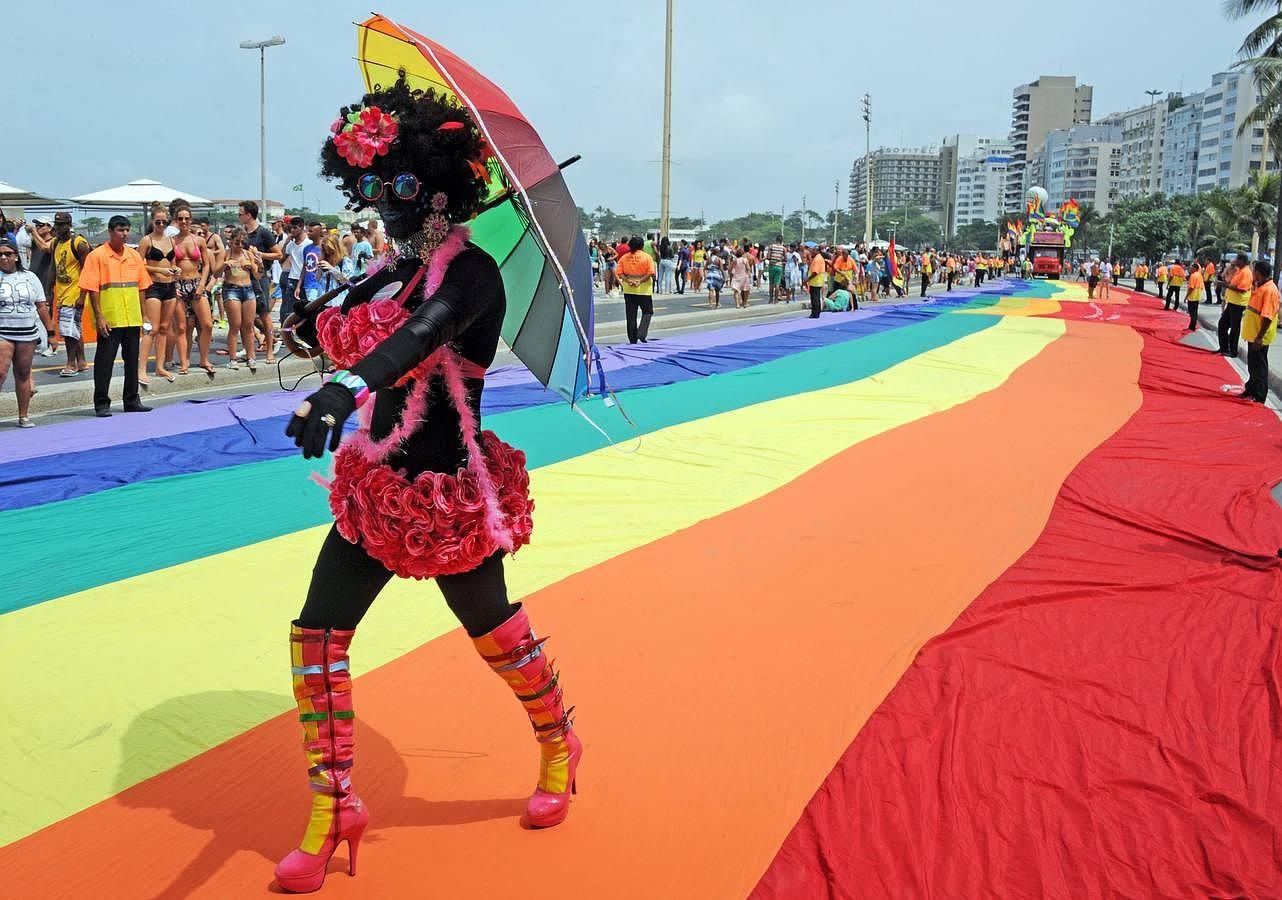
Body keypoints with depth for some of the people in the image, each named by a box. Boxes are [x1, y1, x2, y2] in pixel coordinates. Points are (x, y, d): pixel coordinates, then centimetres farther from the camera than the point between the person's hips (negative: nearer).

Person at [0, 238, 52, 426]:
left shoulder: (30, 277, 9)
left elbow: (42, 306, 12)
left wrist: (51, 331, 9)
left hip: (27, 333, 3)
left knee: (23, 374, 8)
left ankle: (24, 416, 15)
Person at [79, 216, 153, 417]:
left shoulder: (134, 255, 11)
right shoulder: (97, 255, -5)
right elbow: (92, 289, -9)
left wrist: (143, 316, 10)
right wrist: (99, 317, -15)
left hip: (133, 319, 5)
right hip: (109, 321, -5)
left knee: (132, 360, 11)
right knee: (104, 362, -1)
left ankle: (132, 401, 21)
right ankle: (101, 404, 6)